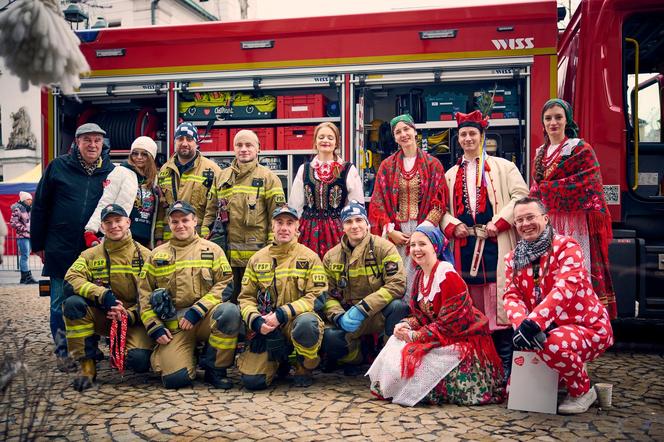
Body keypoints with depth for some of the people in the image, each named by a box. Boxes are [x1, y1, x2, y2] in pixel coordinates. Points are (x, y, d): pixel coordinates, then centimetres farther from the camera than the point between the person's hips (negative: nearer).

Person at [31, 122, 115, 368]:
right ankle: (63, 350, 18)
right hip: (61, 250, -1)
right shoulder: (58, 167, 1)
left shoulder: (111, 171, 5)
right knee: (61, 303, 4)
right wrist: (38, 244, 3)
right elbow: (40, 206, 4)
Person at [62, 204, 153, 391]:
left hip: (133, 320, -2)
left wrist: (129, 315, -20)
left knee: (140, 361, -29)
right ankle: (87, 365, -14)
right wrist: (103, 295, -27)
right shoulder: (91, 255, 6)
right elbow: (71, 280, -12)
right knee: (73, 303, -29)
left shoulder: (144, 255, 2)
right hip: (101, 317, 2)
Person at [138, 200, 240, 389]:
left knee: (230, 312, -35)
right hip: (173, 324, 0)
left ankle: (214, 368, -12)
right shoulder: (156, 255, 15)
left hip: (206, 317, 0)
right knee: (176, 378, -21)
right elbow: (144, 293, 14)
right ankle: (166, 354, 18)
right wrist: (154, 327, 0)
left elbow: (225, 284, -1)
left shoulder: (212, 249, 9)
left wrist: (197, 311, -12)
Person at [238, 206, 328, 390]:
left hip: (296, 320, -2)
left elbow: (318, 296, -9)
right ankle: (279, 362, 23)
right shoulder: (257, 259, 9)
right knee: (252, 381, -14)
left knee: (305, 324, -39)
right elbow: (246, 297, 9)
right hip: (266, 328, 2)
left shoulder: (309, 257, 0)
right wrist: (256, 320, -12)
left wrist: (282, 314, -19)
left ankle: (305, 369, -5)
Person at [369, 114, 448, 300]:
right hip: (395, 232, 1)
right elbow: (378, 202, 7)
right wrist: (390, 231, -5)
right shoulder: (387, 166, 10)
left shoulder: (433, 165, 6)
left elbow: (439, 202, 1)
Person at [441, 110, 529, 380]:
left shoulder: (502, 166, 8)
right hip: (465, 244, 4)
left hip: (495, 242, -3)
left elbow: (520, 195, -3)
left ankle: (505, 365, 0)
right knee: (470, 301, 5)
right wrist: (452, 225, -5)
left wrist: (498, 222, -14)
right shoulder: (451, 174, 20)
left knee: (497, 297, -8)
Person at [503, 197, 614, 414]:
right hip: (544, 330, 6)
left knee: (553, 344, -37)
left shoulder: (566, 246, -14)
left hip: (587, 326, -6)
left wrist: (533, 322, -39)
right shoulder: (513, 258, 4)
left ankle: (582, 391, -7)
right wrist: (521, 323, -29)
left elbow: (565, 288, -28)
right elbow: (512, 296, -6)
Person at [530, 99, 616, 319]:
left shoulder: (581, 149, 0)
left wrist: (544, 189, -10)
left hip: (574, 223, -5)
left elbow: (586, 187, -10)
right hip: (546, 224, 5)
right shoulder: (540, 153, 17)